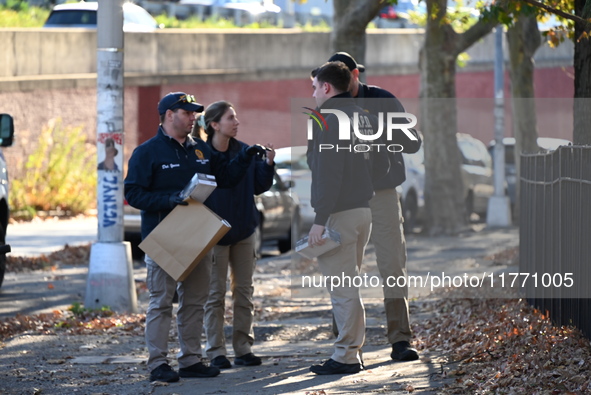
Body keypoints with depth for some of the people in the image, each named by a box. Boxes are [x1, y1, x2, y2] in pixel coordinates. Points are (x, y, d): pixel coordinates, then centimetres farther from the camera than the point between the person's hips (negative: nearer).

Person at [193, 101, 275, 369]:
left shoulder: (245, 152, 3)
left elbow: (259, 186, 8)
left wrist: (268, 164, -8)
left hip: (243, 232, 5)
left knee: (244, 291, 9)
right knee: (215, 294, 0)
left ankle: (243, 348, 16)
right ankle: (216, 351, 5)